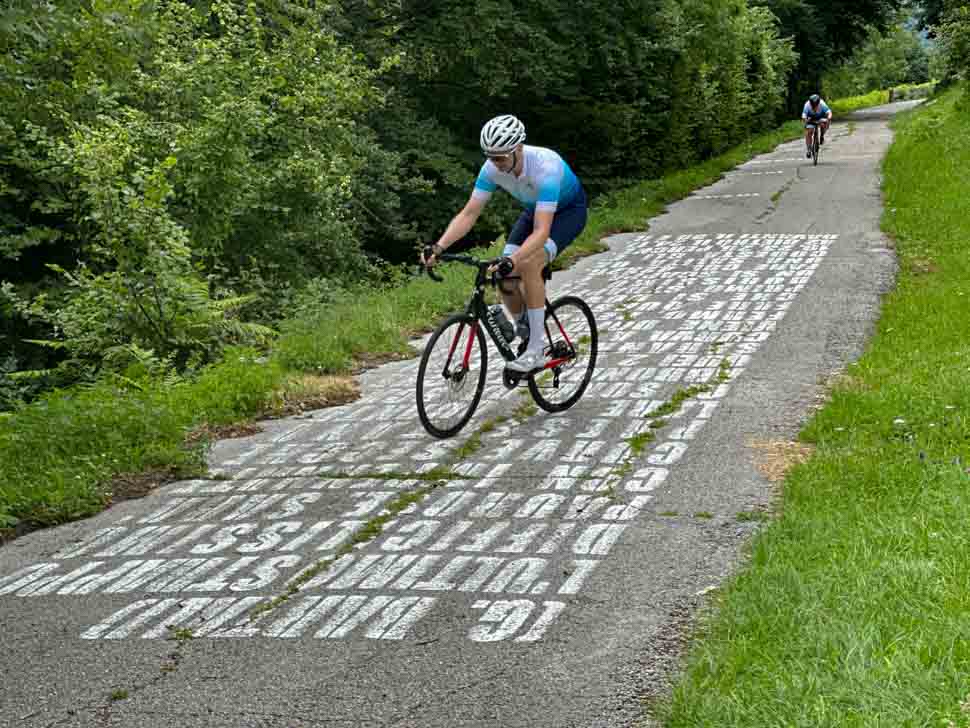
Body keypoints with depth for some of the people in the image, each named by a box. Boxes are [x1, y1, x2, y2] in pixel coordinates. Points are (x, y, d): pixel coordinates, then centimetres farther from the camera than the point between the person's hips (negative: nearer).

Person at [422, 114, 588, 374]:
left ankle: (536, 351, -21)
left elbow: (542, 231, -46)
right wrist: (438, 247, -33)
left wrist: (512, 260, -60)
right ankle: (523, 333, 16)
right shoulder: (492, 168, -23)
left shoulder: (545, 166, -40)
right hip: (534, 209, 6)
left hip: (569, 210, -6)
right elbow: (469, 213, -19)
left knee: (529, 265, -30)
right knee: (504, 277, -11)